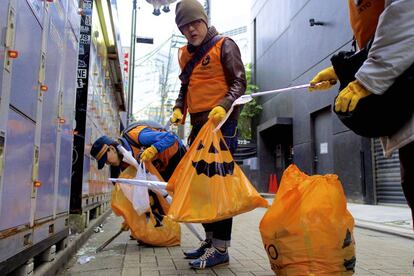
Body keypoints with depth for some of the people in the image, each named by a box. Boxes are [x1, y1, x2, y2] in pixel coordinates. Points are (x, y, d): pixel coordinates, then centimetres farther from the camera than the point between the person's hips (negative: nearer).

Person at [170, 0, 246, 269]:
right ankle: (210, 239, 20)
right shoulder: (186, 54, 19)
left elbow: (239, 83, -7)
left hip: (222, 123, -7)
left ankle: (221, 247, -2)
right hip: (199, 124, 7)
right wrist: (179, 109, 5)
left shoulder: (224, 46, 0)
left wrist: (223, 106, -25)